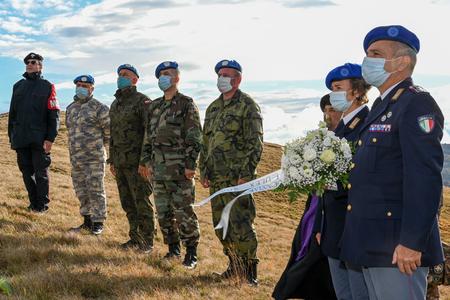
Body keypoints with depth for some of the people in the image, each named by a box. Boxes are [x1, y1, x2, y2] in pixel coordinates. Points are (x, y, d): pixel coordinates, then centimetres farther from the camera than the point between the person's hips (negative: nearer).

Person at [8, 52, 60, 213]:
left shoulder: (47, 87, 2)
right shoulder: (18, 86, 15)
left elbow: (54, 115, -4)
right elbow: (12, 113, 18)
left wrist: (50, 138, -13)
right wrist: (11, 136, 12)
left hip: (39, 139, -4)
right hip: (20, 138, 4)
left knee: (41, 173, 0)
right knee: (26, 172, 7)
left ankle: (42, 204, 8)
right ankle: (33, 202, 17)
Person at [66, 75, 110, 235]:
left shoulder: (99, 108, -9)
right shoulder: (70, 108, 13)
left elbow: (109, 130, -6)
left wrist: (98, 145, 4)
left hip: (94, 158, -7)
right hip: (75, 158, 7)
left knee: (96, 190, -4)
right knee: (81, 191, 12)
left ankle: (98, 222, 4)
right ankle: (87, 220, 23)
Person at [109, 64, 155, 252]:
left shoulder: (142, 101, -8)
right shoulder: (115, 105, 17)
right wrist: (112, 160, 19)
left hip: (136, 162, -7)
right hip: (120, 162, 7)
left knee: (142, 202, -3)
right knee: (127, 203, 10)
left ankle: (147, 242, 4)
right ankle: (135, 238, 19)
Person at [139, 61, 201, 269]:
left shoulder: (187, 104, -4)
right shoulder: (154, 107, 16)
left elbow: (195, 138, -9)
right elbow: (148, 136, 20)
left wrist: (191, 165, -15)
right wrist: (147, 161, 13)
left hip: (179, 167, -7)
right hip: (158, 166, 7)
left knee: (184, 211, -5)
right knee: (163, 211, 10)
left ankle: (191, 252, 5)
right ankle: (173, 247, 23)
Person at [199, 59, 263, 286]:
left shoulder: (247, 105, -5)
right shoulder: (213, 108, 17)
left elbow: (255, 143, -11)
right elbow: (206, 142, 21)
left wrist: (245, 174, -17)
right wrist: (203, 172, 13)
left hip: (237, 177, -7)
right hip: (216, 178, 7)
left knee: (241, 224, -8)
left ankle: (250, 268, 5)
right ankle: (234, 264, 25)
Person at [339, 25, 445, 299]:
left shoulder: (417, 105, -12)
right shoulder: (384, 108, 19)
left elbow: (425, 177, -21)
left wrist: (412, 242, -25)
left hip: (396, 248, -10)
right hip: (373, 244, 10)